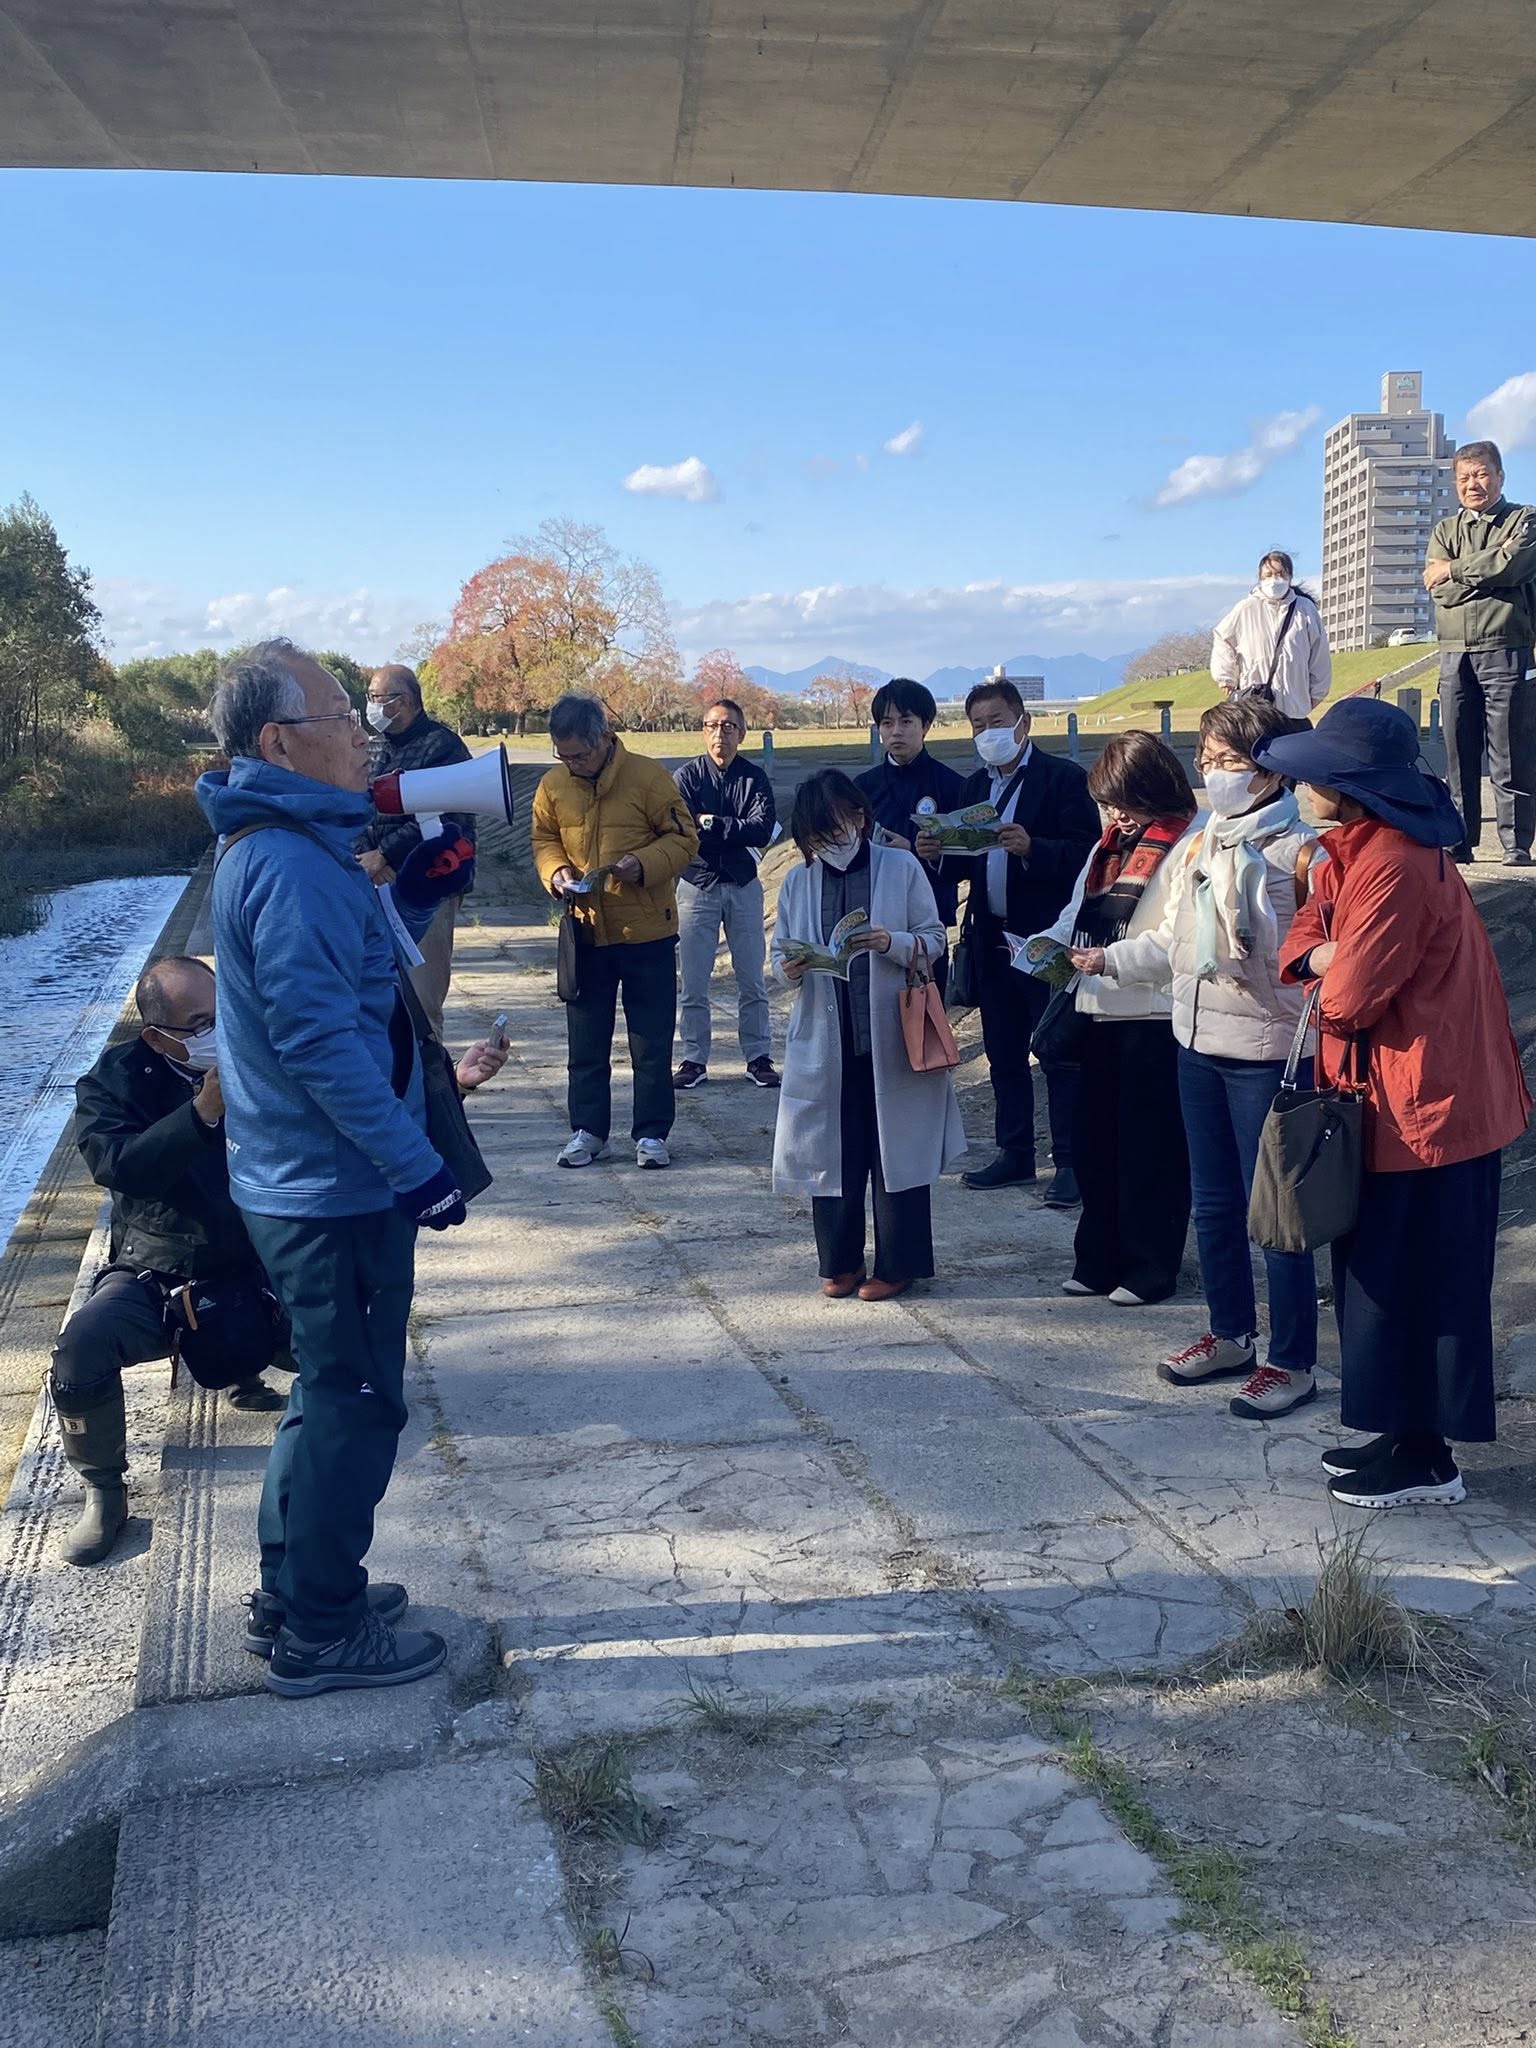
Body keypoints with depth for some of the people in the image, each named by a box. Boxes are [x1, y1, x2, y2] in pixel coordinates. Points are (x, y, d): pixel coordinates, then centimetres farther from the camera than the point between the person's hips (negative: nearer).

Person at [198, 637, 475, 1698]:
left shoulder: (289, 845, 11)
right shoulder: (291, 863, -21)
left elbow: (367, 962, 20)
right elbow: (318, 1038, -27)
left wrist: (419, 882, 8)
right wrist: (419, 1169, -24)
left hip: (310, 1182, 10)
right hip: (339, 1190, -10)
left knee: (335, 1394, 22)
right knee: (358, 1405, 3)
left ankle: (303, 1589, 35)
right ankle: (323, 1634, 17)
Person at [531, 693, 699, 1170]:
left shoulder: (647, 776, -11)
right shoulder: (554, 785, 0)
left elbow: (684, 837, -6)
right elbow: (544, 839, 13)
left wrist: (643, 864, -22)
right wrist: (556, 872, -8)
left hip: (647, 932, -3)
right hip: (585, 931, 3)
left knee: (652, 1041, 5)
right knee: (586, 1041, 10)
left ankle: (652, 1132, 17)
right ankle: (587, 1130, 22)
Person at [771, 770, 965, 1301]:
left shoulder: (901, 869, -2)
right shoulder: (797, 882, 6)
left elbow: (935, 939, 0)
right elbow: (780, 952, 11)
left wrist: (892, 943, -19)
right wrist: (788, 970, -12)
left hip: (891, 1038, -2)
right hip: (824, 1041, 3)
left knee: (896, 1150, 4)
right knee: (831, 1151, 8)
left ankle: (897, 1264, 17)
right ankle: (840, 1261, 23)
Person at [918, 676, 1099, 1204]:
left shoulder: (1063, 778, -6)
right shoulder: (975, 785, 14)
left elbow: (1086, 854, -14)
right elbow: (968, 863, 12)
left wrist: (1030, 848, -27)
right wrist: (939, 854, -8)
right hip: (993, 940, 7)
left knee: (1061, 1054, -1)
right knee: (1003, 1054, 13)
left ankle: (1070, 1162, 5)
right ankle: (1015, 1153, 24)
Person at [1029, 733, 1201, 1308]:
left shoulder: (1191, 842, -11)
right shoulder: (1110, 844, 17)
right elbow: (1079, 913, 21)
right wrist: (1050, 942, 1)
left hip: (1156, 1016, -8)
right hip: (1102, 1011, 8)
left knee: (1151, 1149, 2)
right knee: (1093, 1141, 12)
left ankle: (1150, 1267, 14)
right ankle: (1100, 1260, 24)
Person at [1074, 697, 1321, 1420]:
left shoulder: (1297, 852, -14)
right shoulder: (1202, 845, 10)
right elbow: (1171, 940, 17)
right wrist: (1109, 959, 9)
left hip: (1265, 1052, -8)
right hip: (1197, 1043, 8)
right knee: (1213, 1203, 18)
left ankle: (1293, 1362, 15)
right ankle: (1230, 1334, 35)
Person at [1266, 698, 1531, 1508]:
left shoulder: (1392, 864, -24)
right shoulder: (1356, 846, 8)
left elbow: (1352, 998, -25)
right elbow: (1307, 931, 11)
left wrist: (1332, 981, -2)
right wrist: (1321, 955, -11)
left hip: (1424, 1105, -10)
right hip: (1396, 1098, 10)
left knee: (1413, 1282, 1)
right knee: (1385, 1273, 17)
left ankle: (1426, 1459, 14)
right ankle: (1403, 1432, 30)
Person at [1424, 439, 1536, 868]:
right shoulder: (1445, 530, 18)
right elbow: (1438, 588, 1)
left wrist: (1453, 569, -3)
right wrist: (1489, 571, -8)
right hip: (1455, 655, 3)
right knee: (1458, 754, 3)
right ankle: (1459, 843, 8)